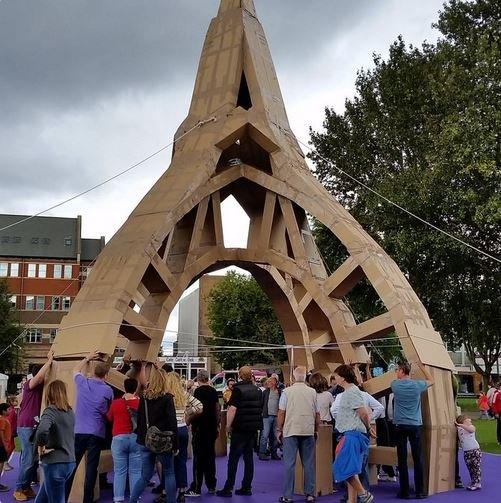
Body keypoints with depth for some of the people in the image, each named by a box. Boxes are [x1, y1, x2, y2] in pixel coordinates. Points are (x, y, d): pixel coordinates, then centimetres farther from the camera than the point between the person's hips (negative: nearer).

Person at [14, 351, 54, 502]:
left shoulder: (41, 386, 14)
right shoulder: (29, 384, -12)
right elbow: (39, 377, -29)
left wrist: (50, 360, 0)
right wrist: (49, 361, -26)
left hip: (35, 426, 8)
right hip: (27, 426, -8)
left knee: (34, 459, 9)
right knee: (28, 459, -7)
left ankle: (26, 487, 18)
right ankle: (19, 489, 4)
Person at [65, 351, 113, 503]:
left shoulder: (83, 383, 0)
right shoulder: (108, 391, -2)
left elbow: (75, 370, 23)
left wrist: (88, 358, 29)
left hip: (78, 431, 1)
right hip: (97, 433, -1)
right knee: (91, 468, 2)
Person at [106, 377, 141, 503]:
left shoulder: (115, 403, -4)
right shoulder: (140, 403, -6)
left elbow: (109, 418, 13)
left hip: (119, 438, 0)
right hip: (136, 438, 0)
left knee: (119, 471, 6)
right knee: (135, 471, 5)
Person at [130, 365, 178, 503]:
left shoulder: (144, 397, 3)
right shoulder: (167, 398, -9)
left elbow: (140, 419, 10)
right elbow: (172, 422, -12)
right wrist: (175, 444, -7)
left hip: (145, 441, 4)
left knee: (145, 476, 12)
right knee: (169, 473, 11)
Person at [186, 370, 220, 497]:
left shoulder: (198, 391, -11)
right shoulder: (213, 391, 5)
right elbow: (217, 409, 8)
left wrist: (190, 422, -3)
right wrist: (217, 425, 15)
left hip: (200, 427, -5)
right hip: (212, 427, 5)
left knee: (199, 457, -2)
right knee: (210, 456, 12)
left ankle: (196, 488, -1)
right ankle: (211, 486, 17)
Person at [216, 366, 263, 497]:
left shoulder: (238, 389, -11)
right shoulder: (257, 390, 8)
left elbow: (232, 409, -16)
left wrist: (228, 425, -8)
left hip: (240, 427, -6)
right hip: (254, 427, 6)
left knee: (233, 458, -1)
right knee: (249, 457, 10)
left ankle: (228, 488, 0)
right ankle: (247, 487, 13)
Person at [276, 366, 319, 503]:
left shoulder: (287, 391, -4)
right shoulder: (312, 392, 3)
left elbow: (281, 413, -4)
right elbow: (317, 414, 7)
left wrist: (279, 430, 6)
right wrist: (316, 430, 20)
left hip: (290, 431, -2)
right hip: (308, 432, 2)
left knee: (289, 464, 1)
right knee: (309, 464, 9)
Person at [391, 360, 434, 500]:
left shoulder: (395, 385, -3)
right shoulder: (417, 385, -2)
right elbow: (432, 381, 19)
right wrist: (422, 366, 25)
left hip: (400, 426, 0)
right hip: (415, 425, 1)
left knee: (402, 459, 2)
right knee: (417, 459, 3)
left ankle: (404, 492, 6)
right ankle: (419, 492, 7)